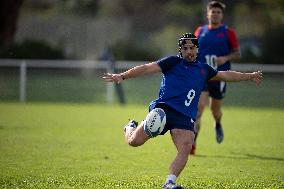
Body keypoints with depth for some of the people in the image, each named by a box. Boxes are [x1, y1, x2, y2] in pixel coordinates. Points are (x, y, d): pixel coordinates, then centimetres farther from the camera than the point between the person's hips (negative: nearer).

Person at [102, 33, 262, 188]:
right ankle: (131, 128, 23)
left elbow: (225, 75, 36)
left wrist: (250, 76, 38)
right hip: (164, 109, -3)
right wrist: (123, 76, -10)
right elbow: (147, 68, -1)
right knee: (134, 141, -11)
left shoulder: (203, 69, 22)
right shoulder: (173, 62, 7)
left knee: (185, 150, -22)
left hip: (186, 117, 3)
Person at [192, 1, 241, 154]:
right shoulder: (200, 31, 7)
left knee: (215, 110, 13)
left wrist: (225, 58, -18)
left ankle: (218, 125, 50)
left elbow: (237, 53, 0)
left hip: (219, 78, 0)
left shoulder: (228, 32, 0)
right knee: (199, 108, -17)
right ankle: (192, 144, -18)